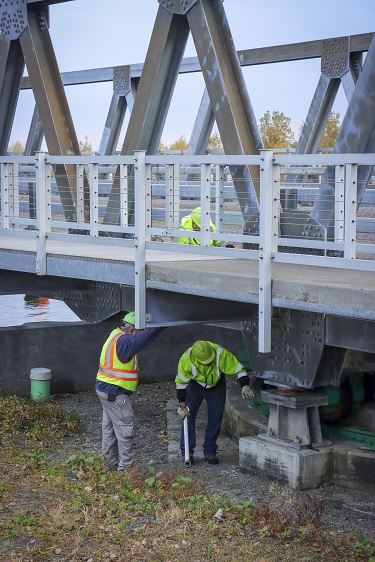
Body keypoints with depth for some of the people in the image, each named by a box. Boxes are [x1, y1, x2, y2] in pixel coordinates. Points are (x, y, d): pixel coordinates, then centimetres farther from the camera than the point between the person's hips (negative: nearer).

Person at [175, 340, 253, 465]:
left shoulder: (221, 353, -36)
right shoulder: (186, 358, -34)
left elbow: (238, 369, -27)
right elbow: (180, 382, -23)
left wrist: (245, 386, -43)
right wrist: (182, 406, -23)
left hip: (217, 387, 1)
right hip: (194, 387, 0)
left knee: (215, 419, 1)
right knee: (188, 416, -8)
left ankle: (209, 451, 12)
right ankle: (187, 451, 1)